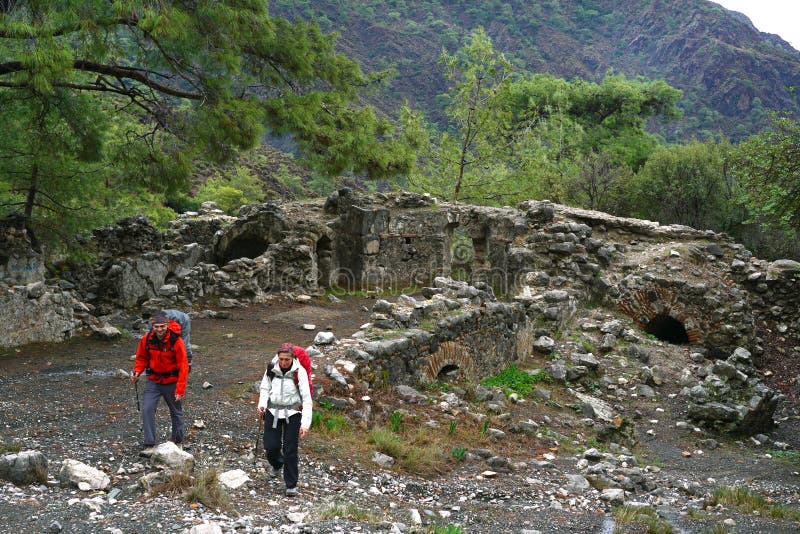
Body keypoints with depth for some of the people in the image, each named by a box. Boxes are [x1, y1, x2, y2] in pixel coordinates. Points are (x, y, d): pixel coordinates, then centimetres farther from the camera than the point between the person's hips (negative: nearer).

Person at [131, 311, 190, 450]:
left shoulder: (176, 341, -21)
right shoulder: (146, 339, -11)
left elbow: (183, 366, -18)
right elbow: (142, 358, 7)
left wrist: (180, 389, -22)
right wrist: (137, 371, -13)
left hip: (172, 382, -2)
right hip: (153, 381, 2)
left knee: (176, 412, 13)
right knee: (147, 409, -12)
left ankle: (177, 440, 33)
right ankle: (149, 442, -2)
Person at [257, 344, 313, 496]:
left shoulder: (299, 372, -16)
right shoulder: (271, 368, -6)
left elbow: (306, 398, -17)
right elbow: (265, 388, 10)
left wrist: (305, 423, -25)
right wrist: (262, 404, -10)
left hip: (292, 413, -3)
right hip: (273, 411, 3)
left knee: (290, 450, -2)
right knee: (270, 446, 1)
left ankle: (291, 485, 14)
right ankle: (277, 465, 38)